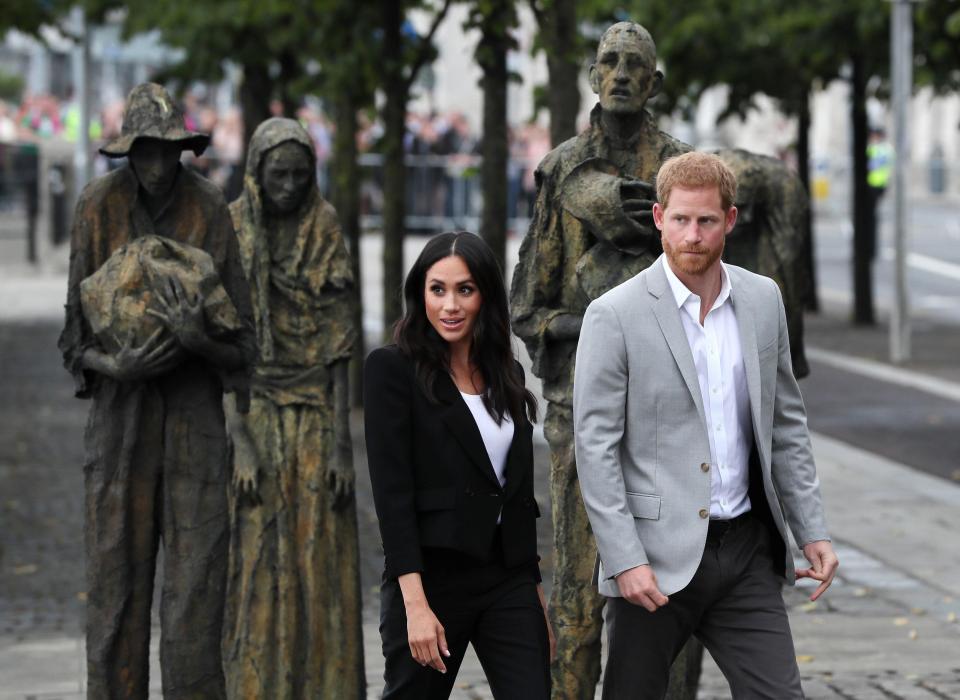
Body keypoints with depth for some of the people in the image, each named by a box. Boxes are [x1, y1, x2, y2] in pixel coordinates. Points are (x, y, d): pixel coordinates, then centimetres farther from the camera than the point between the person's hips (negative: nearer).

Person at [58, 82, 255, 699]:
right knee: (115, 587, 2)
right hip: (120, 419, 1)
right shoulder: (99, 208, -2)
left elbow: (241, 348, 0)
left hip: (196, 422, -1)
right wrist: (113, 365, -17)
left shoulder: (212, 213, -5)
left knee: (196, 596, -3)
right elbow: (77, 341, 3)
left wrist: (199, 339, -21)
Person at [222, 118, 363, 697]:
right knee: (252, 566, -4)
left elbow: (338, 349, 2)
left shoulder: (327, 241, 4)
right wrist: (240, 443, -13)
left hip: (314, 421, 2)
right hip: (250, 415, -2)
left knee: (319, 563, 1)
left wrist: (341, 443, -5)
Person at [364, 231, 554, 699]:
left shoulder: (506, 374, 12)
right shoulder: (392, 369, -5)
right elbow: (392, 491, -12)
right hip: (433, 577, -5)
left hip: (509, 579, 5)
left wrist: (535, 592, 14)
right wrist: (415, 604, -19)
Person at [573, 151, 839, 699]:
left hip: (746, 551, 4)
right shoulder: (615, 315, -8)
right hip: (657, 558, -4)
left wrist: (813, 530, 9)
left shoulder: (763, 300, 7)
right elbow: (594, 447, -10)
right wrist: (625, 561, -16)